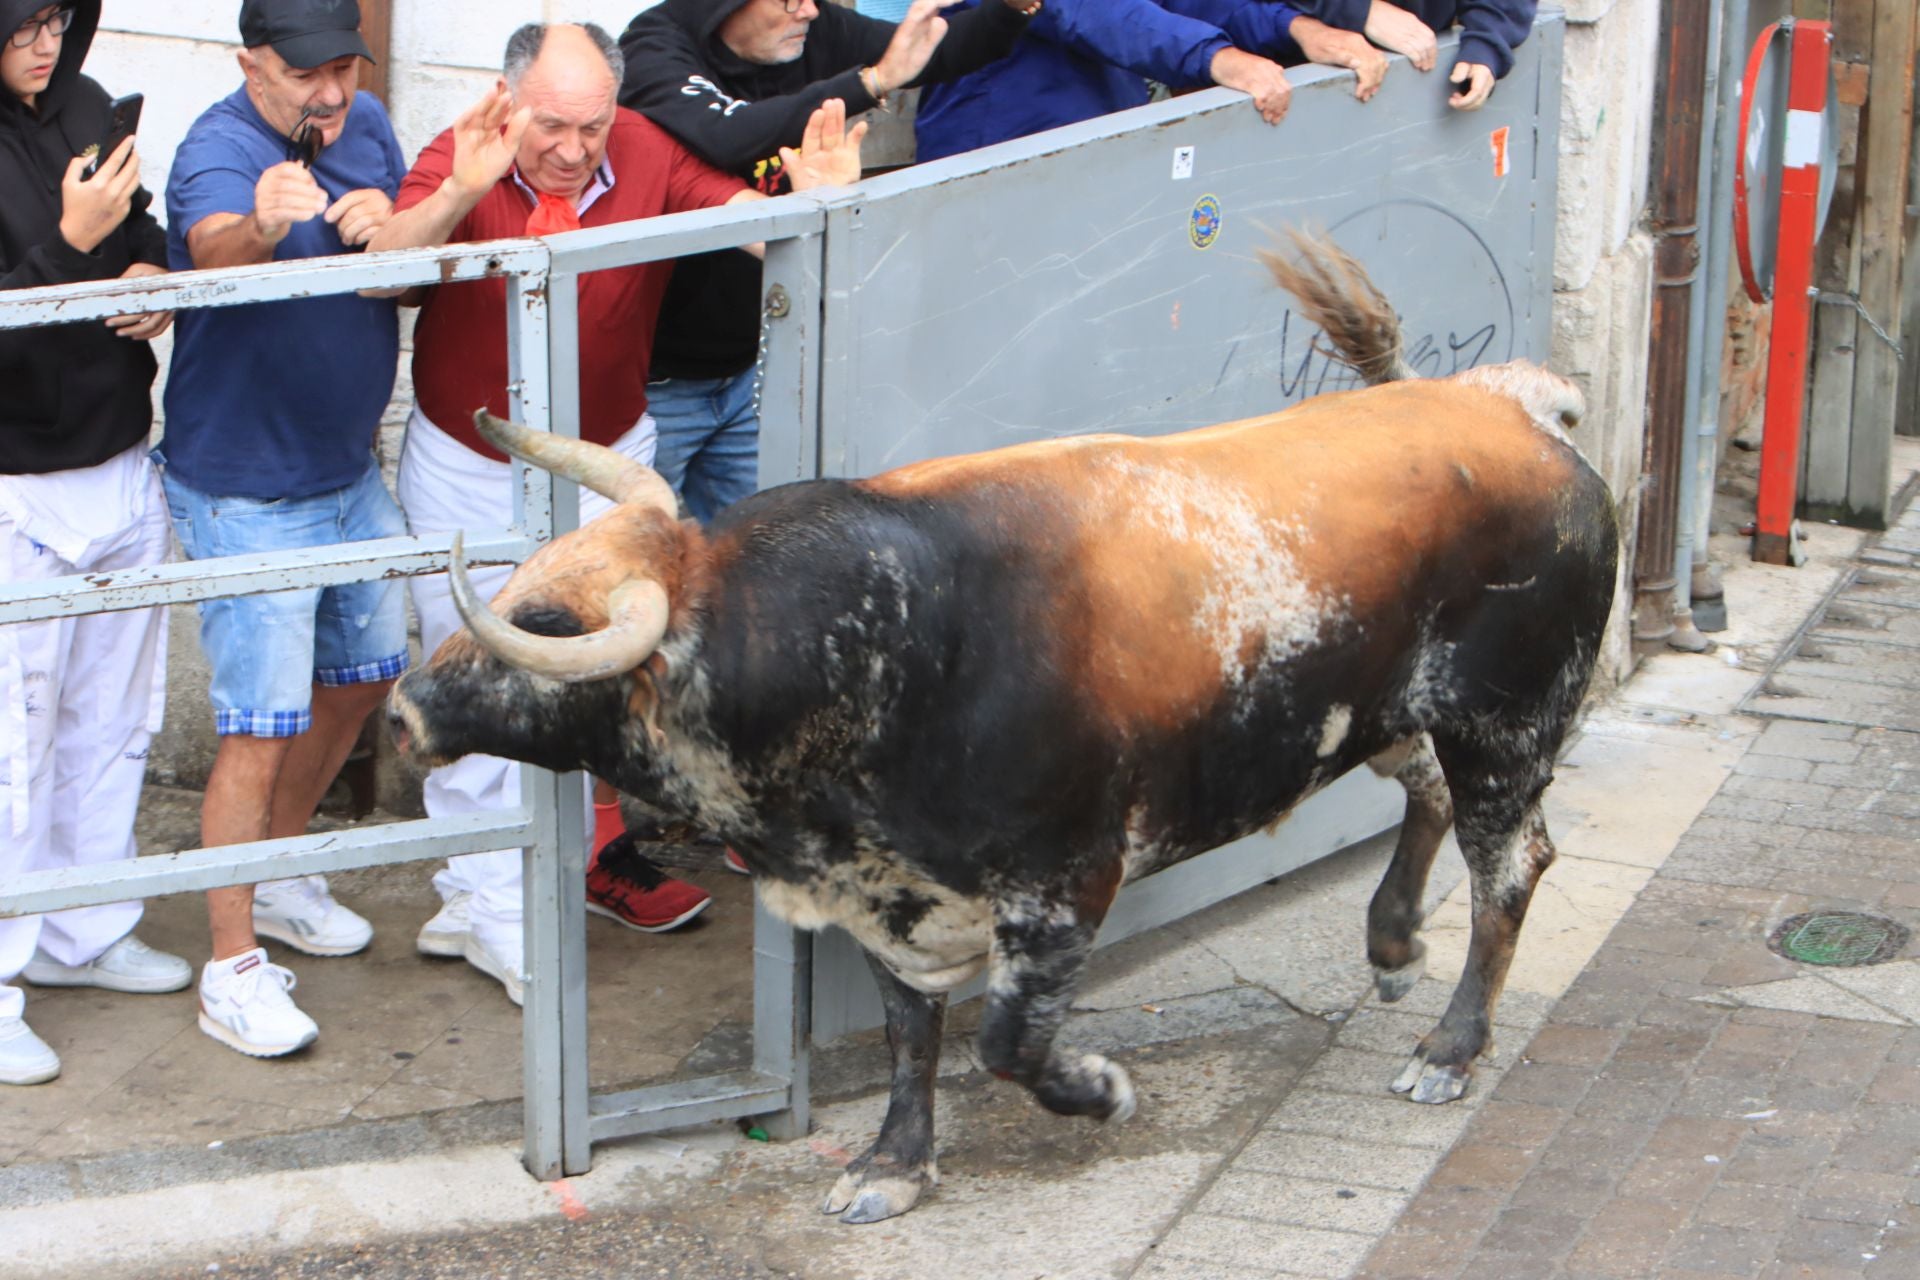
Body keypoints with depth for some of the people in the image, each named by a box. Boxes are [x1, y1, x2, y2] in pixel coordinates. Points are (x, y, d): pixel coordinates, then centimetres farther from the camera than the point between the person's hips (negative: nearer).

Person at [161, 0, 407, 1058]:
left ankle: (278, 876, 40)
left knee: (365, 672, 20)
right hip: (246, 495, -8)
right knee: (261, 727, -7)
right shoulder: (217, 154, -22)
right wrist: (263, 223, -68)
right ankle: (234, 969, 3)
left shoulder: (365, 127, 1)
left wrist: (389, 229, -19)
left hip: (349, 468, 8)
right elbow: (214, 247, -44)